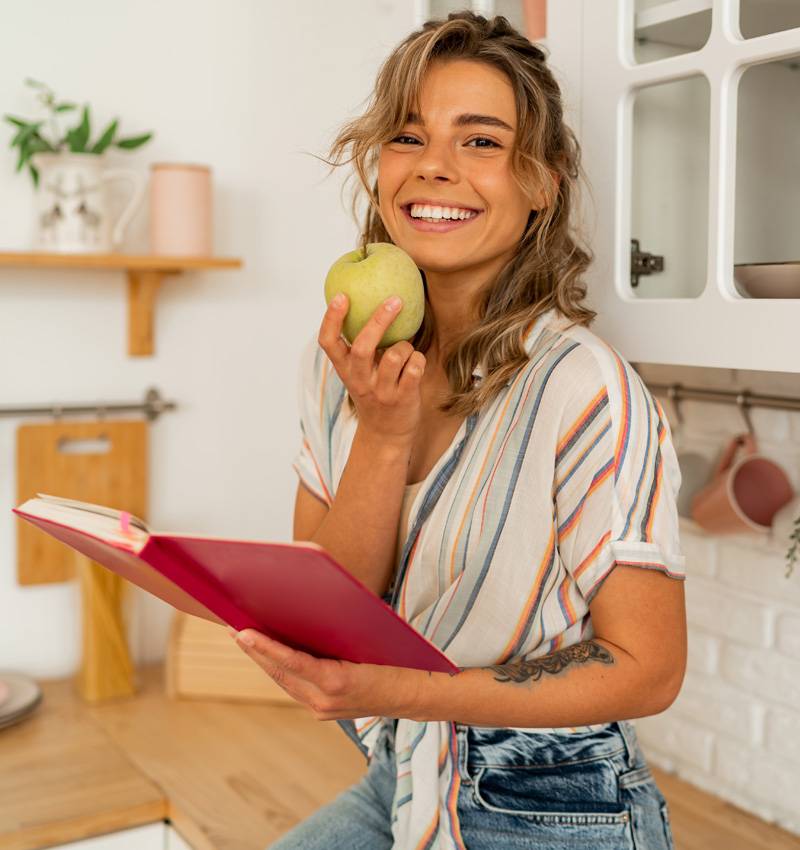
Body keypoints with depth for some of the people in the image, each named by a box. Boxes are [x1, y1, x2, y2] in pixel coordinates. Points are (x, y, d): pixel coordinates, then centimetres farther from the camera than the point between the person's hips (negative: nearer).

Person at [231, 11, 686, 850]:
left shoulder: (587, 391, -23)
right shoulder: (342, 361, -4)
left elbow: (648, 669, -17)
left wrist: (399, 691, -27)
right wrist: (383, 434, -24)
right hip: (399, 782, 5)